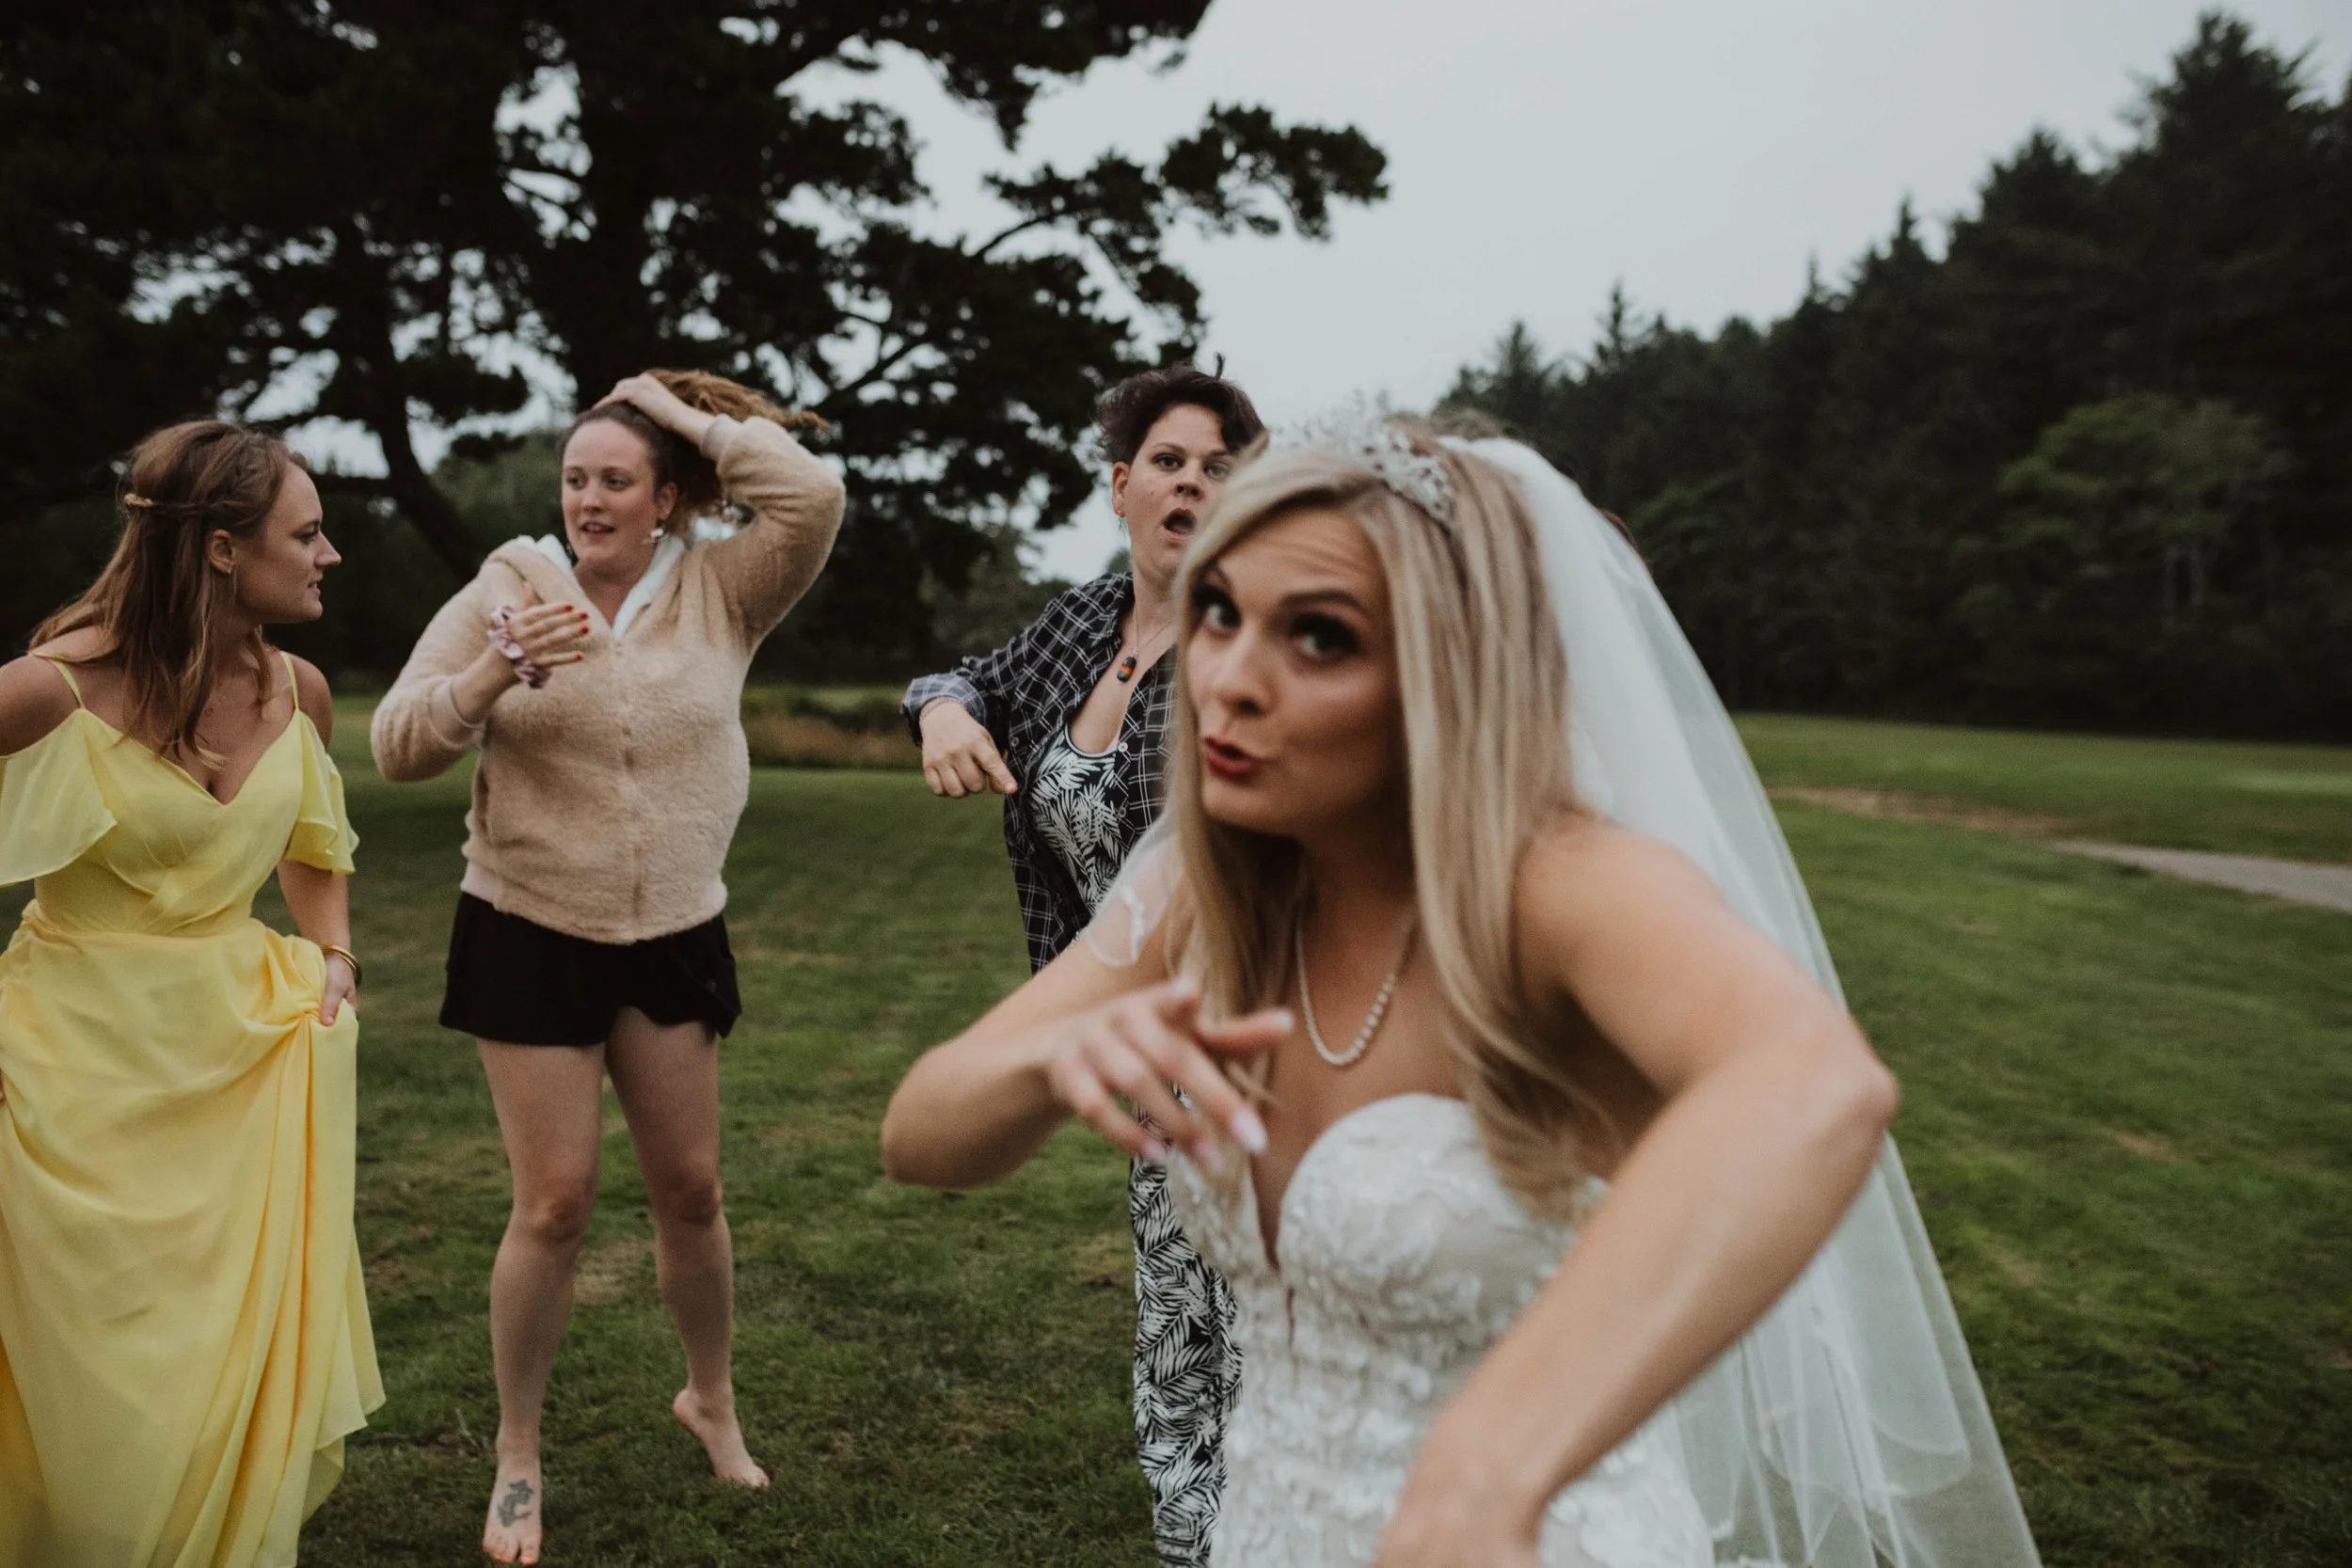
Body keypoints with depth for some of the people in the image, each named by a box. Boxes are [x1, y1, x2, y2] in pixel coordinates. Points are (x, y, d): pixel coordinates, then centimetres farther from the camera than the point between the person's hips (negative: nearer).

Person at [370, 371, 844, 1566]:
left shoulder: (719, 593, -4)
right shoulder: (506, 589, -4)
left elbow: (814, 500, -20)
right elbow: (398, 746, -8)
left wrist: (687, 414, -11)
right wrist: (500, 670, -26)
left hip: (675, 938, 2)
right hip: (530, 936, -1)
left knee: (691, 1187, 12)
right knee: (555, 1205, 1)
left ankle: (711, 1400, 37)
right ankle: (517, 1456, 23)